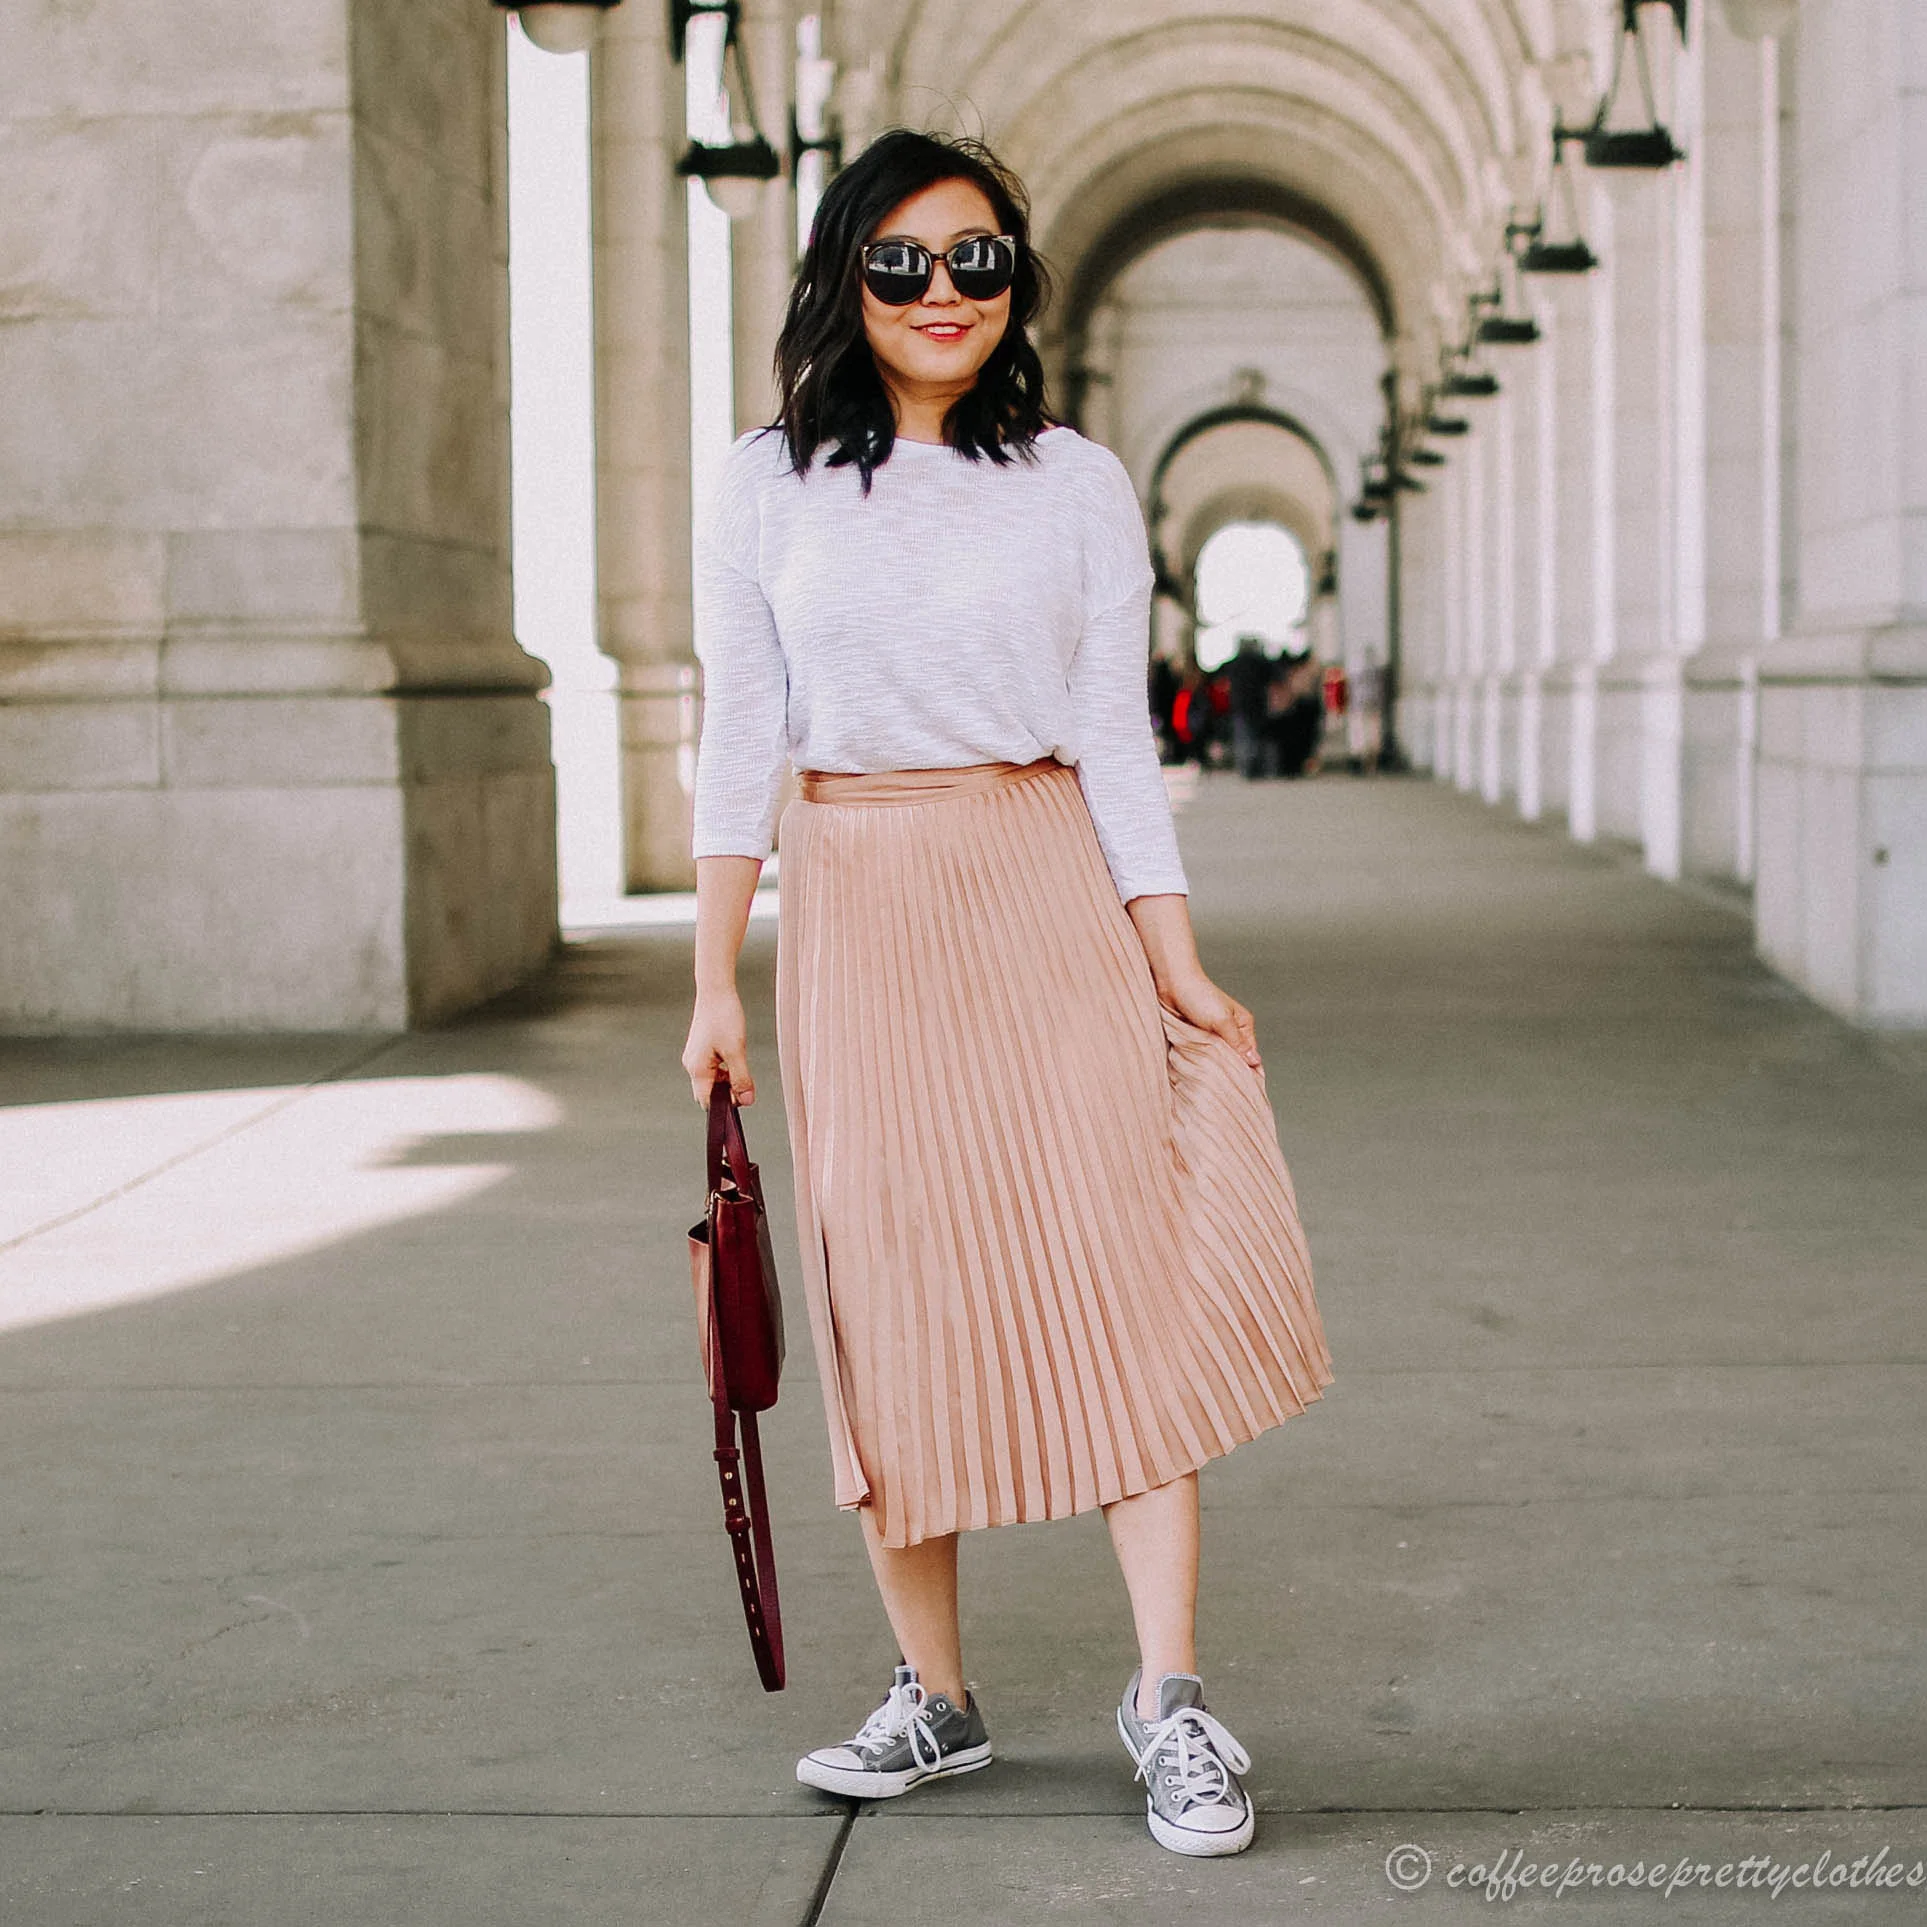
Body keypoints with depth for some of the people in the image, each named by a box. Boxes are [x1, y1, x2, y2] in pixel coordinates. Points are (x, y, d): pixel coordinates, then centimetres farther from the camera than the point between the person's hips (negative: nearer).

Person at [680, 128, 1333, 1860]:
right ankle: (935, 1694, 16)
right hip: (854, 906, 1)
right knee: (892, 1298, 3)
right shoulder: (770, 483, 5)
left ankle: (1170, 1697, -3)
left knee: (1128, 1270, -9)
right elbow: (738, 742, 4)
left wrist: (1177, 963, -2)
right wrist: (715, 984, 0)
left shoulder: (1079, 483, 5)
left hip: (1049, 893, 0)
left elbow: (1116, 738, 5)